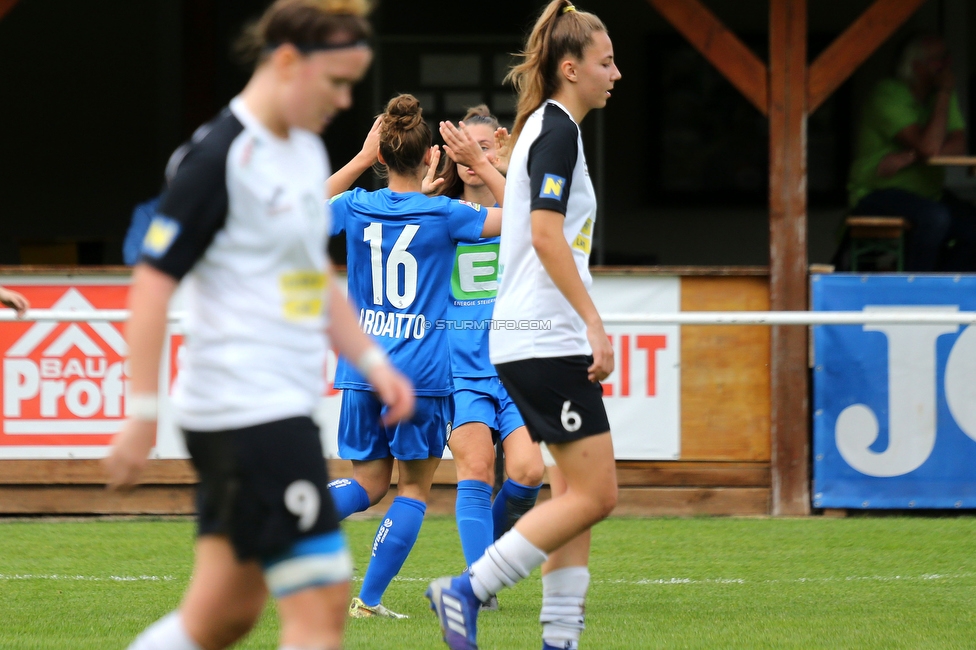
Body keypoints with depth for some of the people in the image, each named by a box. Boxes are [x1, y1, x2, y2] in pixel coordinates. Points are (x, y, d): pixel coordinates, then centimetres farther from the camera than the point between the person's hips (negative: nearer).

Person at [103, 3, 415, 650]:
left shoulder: (308, 151, 15)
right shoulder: (220, 158, -13)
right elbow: (153, 285, -15)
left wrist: (372, 361, 16)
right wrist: (143, 414, -17)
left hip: (285, 409, 9)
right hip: (245, 408, -9)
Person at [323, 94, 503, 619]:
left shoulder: (357, 207, 1)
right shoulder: (443, 215, -8)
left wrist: (361, 160, 23)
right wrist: (482, 166, 12)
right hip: (420, 372, -4)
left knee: (369, 482, 15)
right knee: (414, 487, 9)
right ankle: (369, 600, 4)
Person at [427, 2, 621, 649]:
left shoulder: (545, 127, 18)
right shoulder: (558, 129, -12)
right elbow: (546, 234, -21)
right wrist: (594, 322, -23)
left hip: (536, 342, 10)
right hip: (547, 337, -10)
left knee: (576, 493, 8)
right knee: (594, 494, -9)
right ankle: (465, 591, -9)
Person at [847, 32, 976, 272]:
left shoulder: (941, 94, 9)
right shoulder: (887, 96, -15)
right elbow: (929, 147, -25)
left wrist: (908, 158, -22)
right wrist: (944, 95, -17)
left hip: (928, 193, 7)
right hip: (877, 195, -7)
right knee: (935, 217, -34)